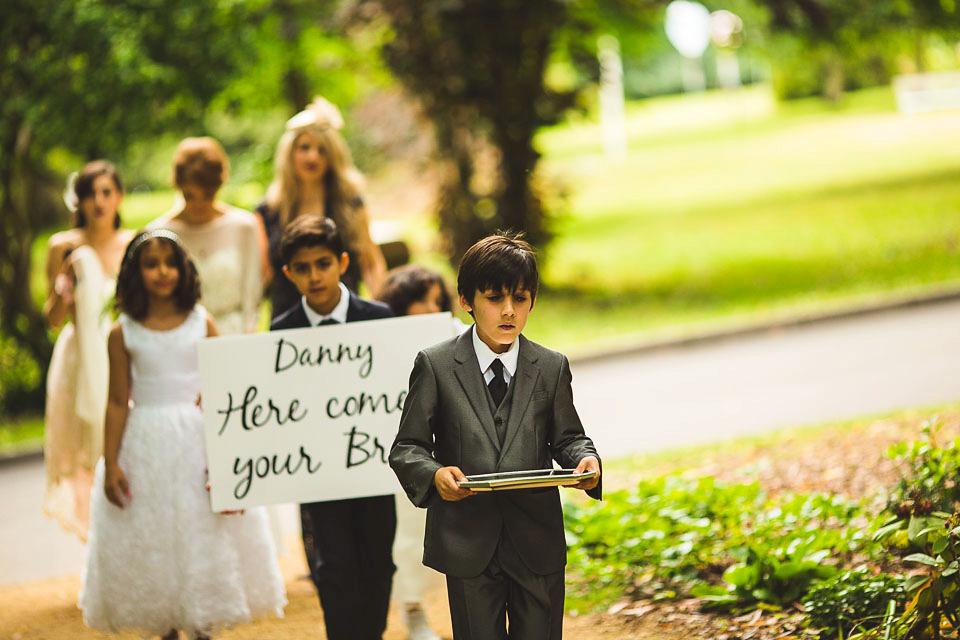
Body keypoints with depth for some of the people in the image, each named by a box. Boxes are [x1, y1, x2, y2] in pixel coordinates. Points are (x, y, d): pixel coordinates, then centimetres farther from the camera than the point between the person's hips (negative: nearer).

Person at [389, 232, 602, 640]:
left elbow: (566, 437, 10)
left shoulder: (552, 368, 6)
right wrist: (434, 475, -22)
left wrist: (586, 461, -14)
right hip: (468, 543, -1)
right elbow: (407, 447, 0)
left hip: (538, 544, 2)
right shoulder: (435, 366, -1)